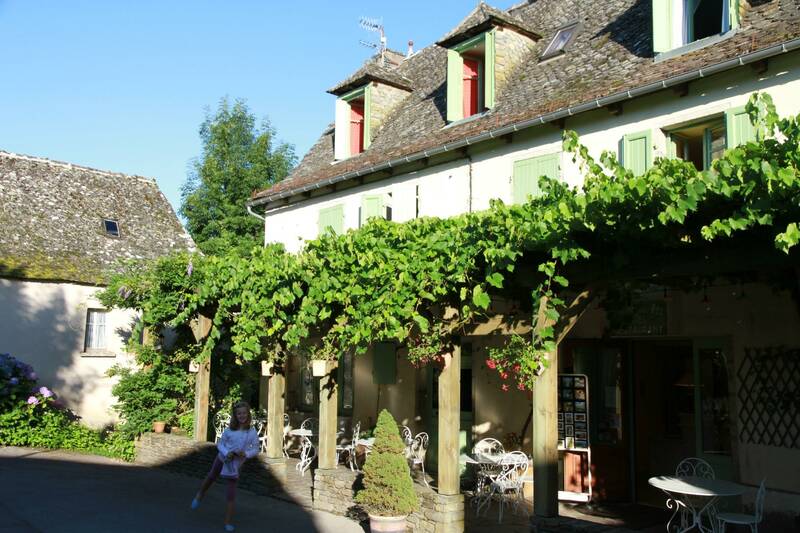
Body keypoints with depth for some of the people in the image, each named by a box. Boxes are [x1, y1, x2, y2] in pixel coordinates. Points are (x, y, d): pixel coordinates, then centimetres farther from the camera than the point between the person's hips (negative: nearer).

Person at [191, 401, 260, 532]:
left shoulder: (252, 431, -17)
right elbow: (220, 443, -5)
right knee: (211, 477, 24)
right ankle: (200, 494, 57)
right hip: (222, 458, 1)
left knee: (231, 495, 0)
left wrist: (246, 454, -29)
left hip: (235, 465, -1)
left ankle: (228, 522, 12)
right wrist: (226, 453, -23)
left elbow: (255, 449, -10)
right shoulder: (230, 430, -14)